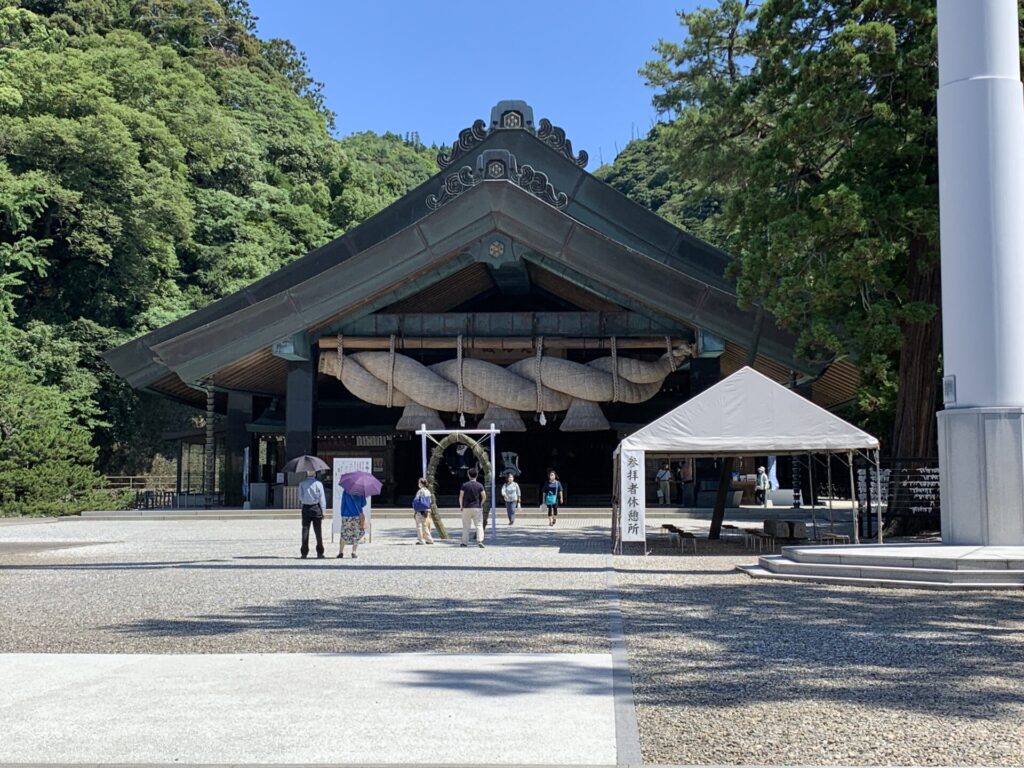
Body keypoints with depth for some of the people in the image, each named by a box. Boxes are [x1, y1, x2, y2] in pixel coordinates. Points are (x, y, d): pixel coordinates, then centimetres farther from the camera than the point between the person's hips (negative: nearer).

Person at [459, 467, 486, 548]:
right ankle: (480, 541, -12)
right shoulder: (479, 485, -2)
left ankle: (465, 542, 11)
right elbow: (484, 497, -4)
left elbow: (461, 496, -2)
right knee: (479, 525, 1)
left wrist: (461, 506, 8)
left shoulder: (464, 485, -2)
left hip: (466, 508, 0)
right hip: (477, 508, 0)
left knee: (466, 526, 9)